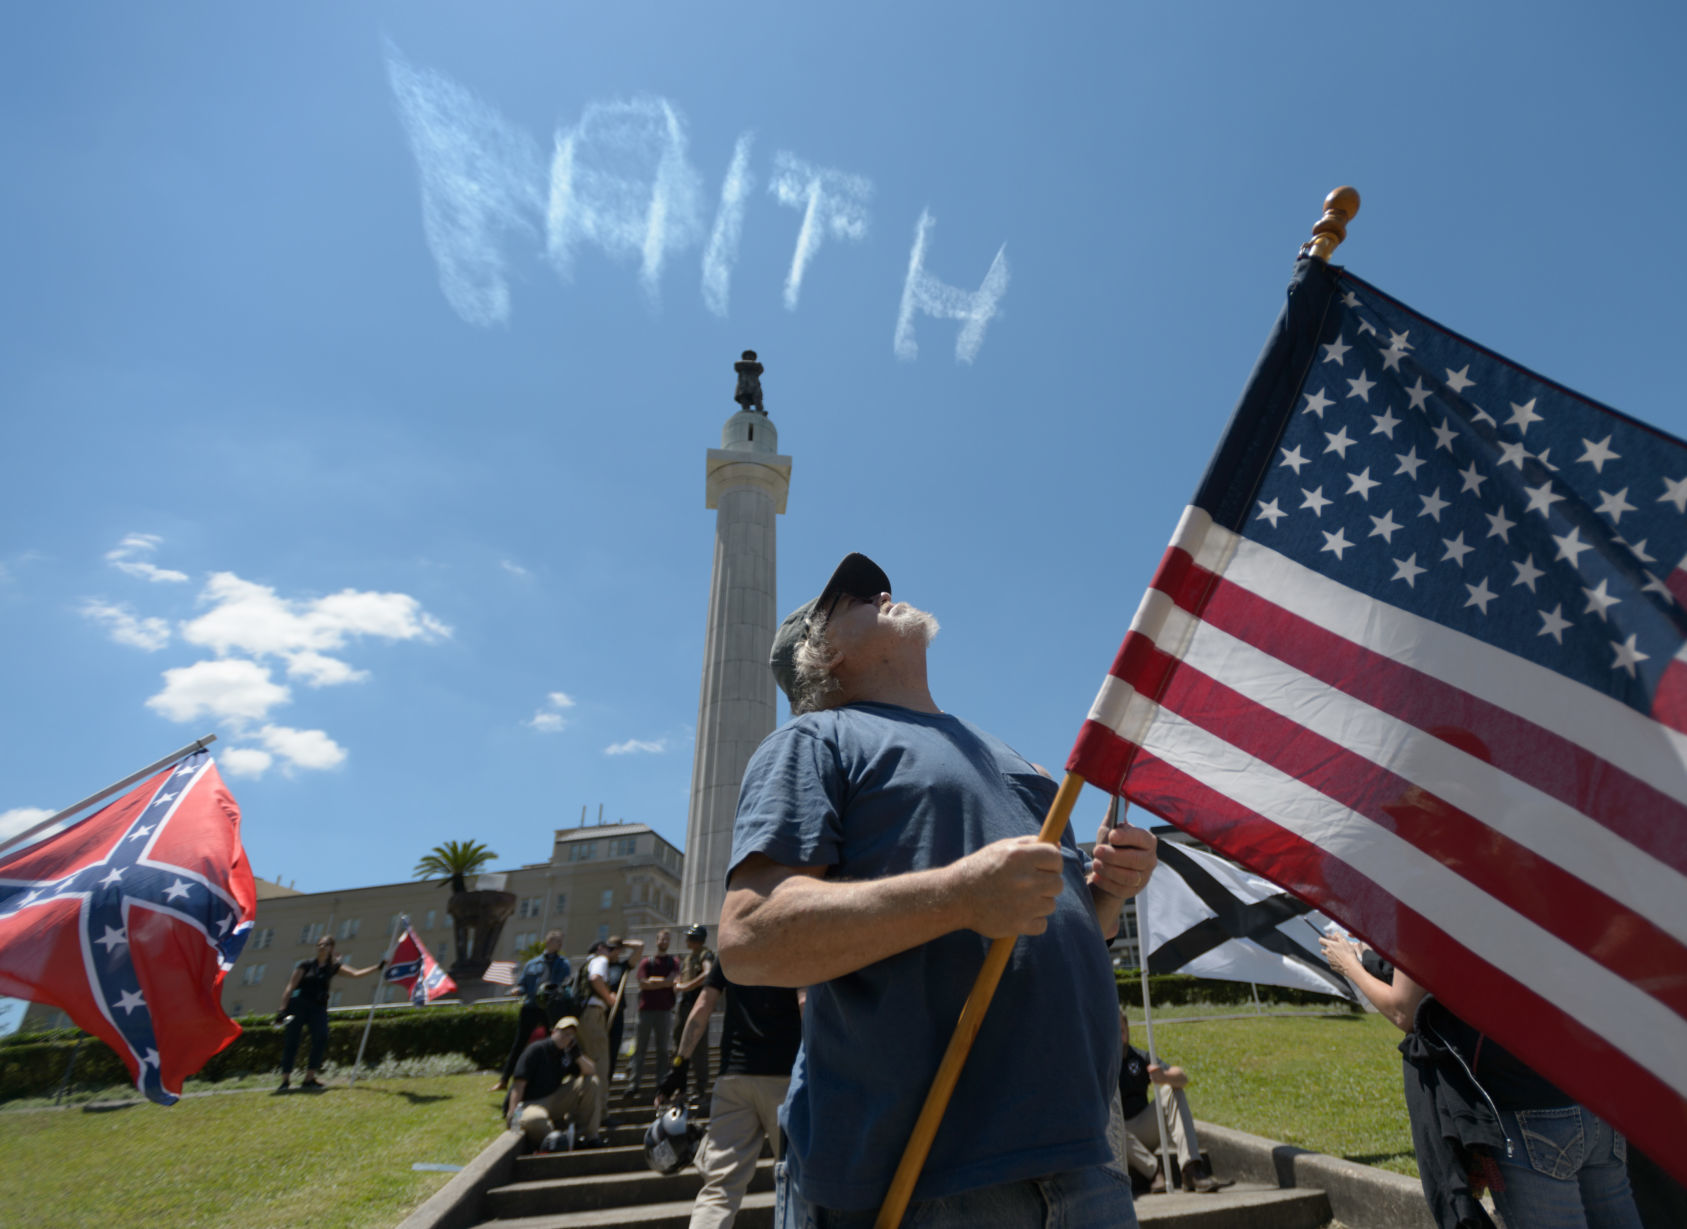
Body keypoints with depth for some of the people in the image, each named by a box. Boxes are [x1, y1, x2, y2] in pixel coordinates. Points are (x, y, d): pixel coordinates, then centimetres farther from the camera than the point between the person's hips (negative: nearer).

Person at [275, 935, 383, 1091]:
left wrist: (378, 968, -1)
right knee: (291, 1041, -8)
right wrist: (283, 1008, -9)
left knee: (321, 1038, -15)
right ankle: (285, 1080, -2)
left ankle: (309, 1078, -11)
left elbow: (356, 974, 7)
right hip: (298, 1005, -2)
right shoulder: (305, 965, 5)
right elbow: (290, 987, 1)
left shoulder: (334, 966, 12)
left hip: (318, 1008, 2)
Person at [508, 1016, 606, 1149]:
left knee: (592, 1082, -8)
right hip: (531, 1103, -6)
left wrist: (577, 1056, -12)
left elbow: (592, 1071, 4)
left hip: (554, 1101, 6)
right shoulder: (536, 1050, -9)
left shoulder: (567, 1054, 9)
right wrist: (514, 1113, -26)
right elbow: (519, 1083, -16)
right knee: (535, 1120, -43)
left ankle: (590, 1137, -6)